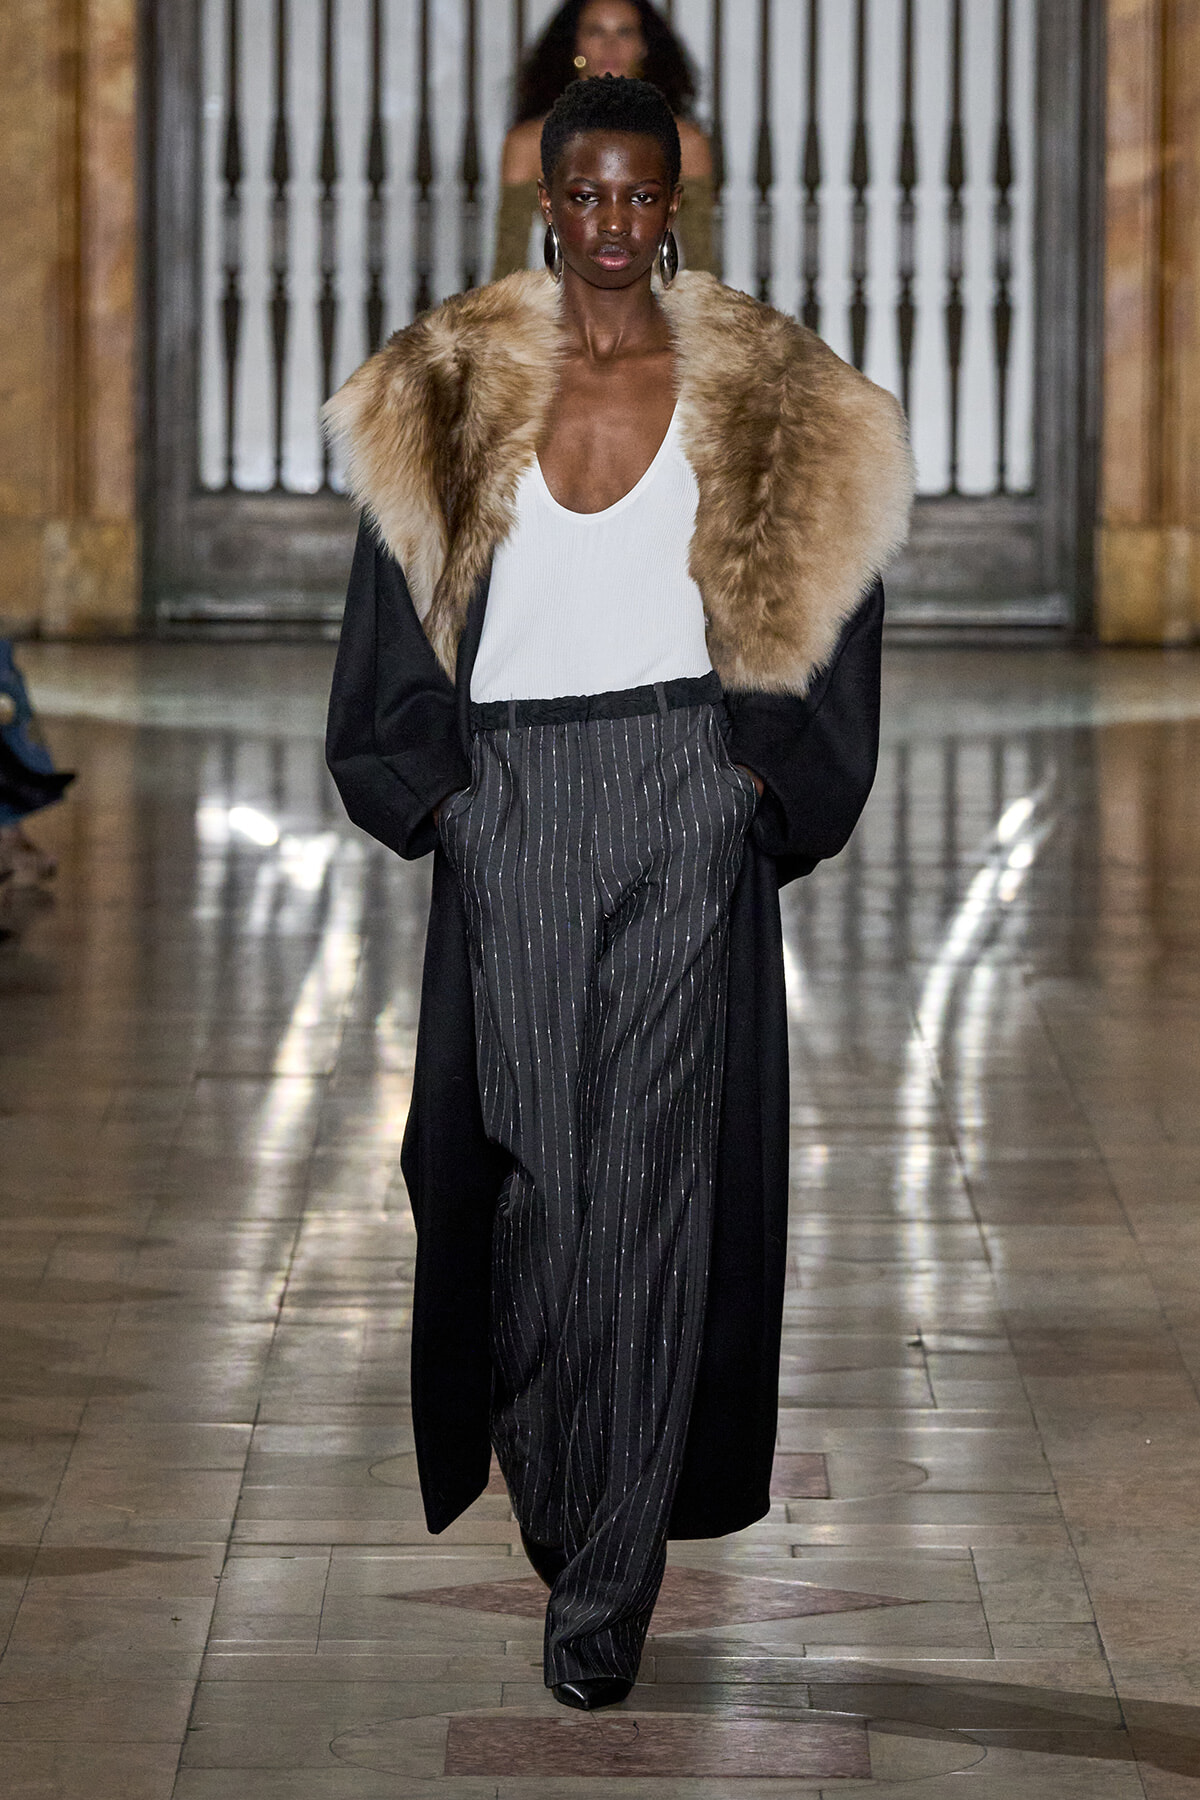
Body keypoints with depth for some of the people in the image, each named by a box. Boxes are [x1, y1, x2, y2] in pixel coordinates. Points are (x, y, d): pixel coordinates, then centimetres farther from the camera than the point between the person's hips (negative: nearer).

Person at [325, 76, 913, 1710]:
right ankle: (543, 1464, 22)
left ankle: (609, 1568, -4)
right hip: (510, 804, 2)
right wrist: (430, 785, 4)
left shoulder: (766, 401, 3)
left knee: (651, 1160, -6)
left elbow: (822, 599, 8)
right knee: (528, 1148, 0)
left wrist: (768, 781, 1)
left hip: (684, 798, -2)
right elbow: (400, 617, 12)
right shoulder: (448, 394, 7)